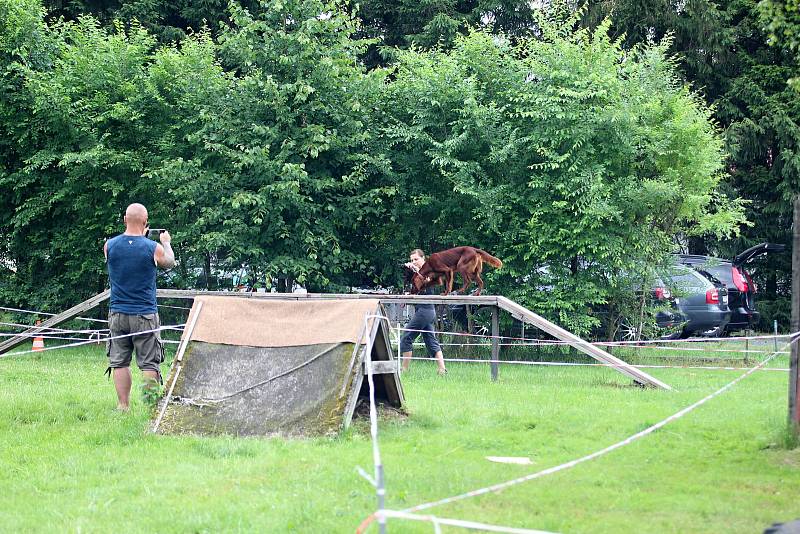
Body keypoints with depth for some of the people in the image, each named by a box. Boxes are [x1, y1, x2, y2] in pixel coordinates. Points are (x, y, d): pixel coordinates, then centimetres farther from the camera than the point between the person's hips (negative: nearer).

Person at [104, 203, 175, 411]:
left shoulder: (109, 246, -4)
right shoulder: (153, 248, -10)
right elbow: (170, 262, 12)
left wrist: (139, 237, 32)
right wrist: (166, 243, 31)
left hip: (117, 314, 2)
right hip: (145, 315, -2)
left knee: (119, 362, 7)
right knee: (149, 364, 2)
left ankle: (123, 406, 5)